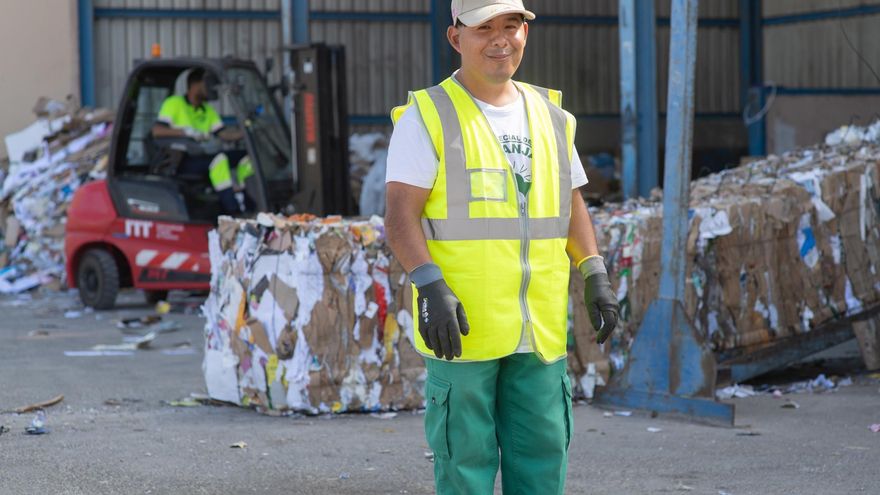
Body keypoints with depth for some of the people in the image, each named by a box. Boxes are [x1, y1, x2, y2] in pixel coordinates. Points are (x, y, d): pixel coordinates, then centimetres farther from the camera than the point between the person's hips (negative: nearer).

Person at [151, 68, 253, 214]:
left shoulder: (208, 110, 21)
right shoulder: (174, 103, 0)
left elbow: (223, 133, 9)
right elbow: (157, 131, -14)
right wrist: (189, 132, -22)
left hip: (203, 157, 8)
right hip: (180, 161, -8)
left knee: (245, 156, -10)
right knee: (219, 158, -34)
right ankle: (233, 211, -40)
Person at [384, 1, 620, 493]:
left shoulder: (550, 116, 14)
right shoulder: (428, 116, -4)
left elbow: (572, 205, 21)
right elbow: (400, 214, -10)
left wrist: (596, 274, 8)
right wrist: (431, 286, -23)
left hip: (540, 331, 5)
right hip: (465, 325, -5)